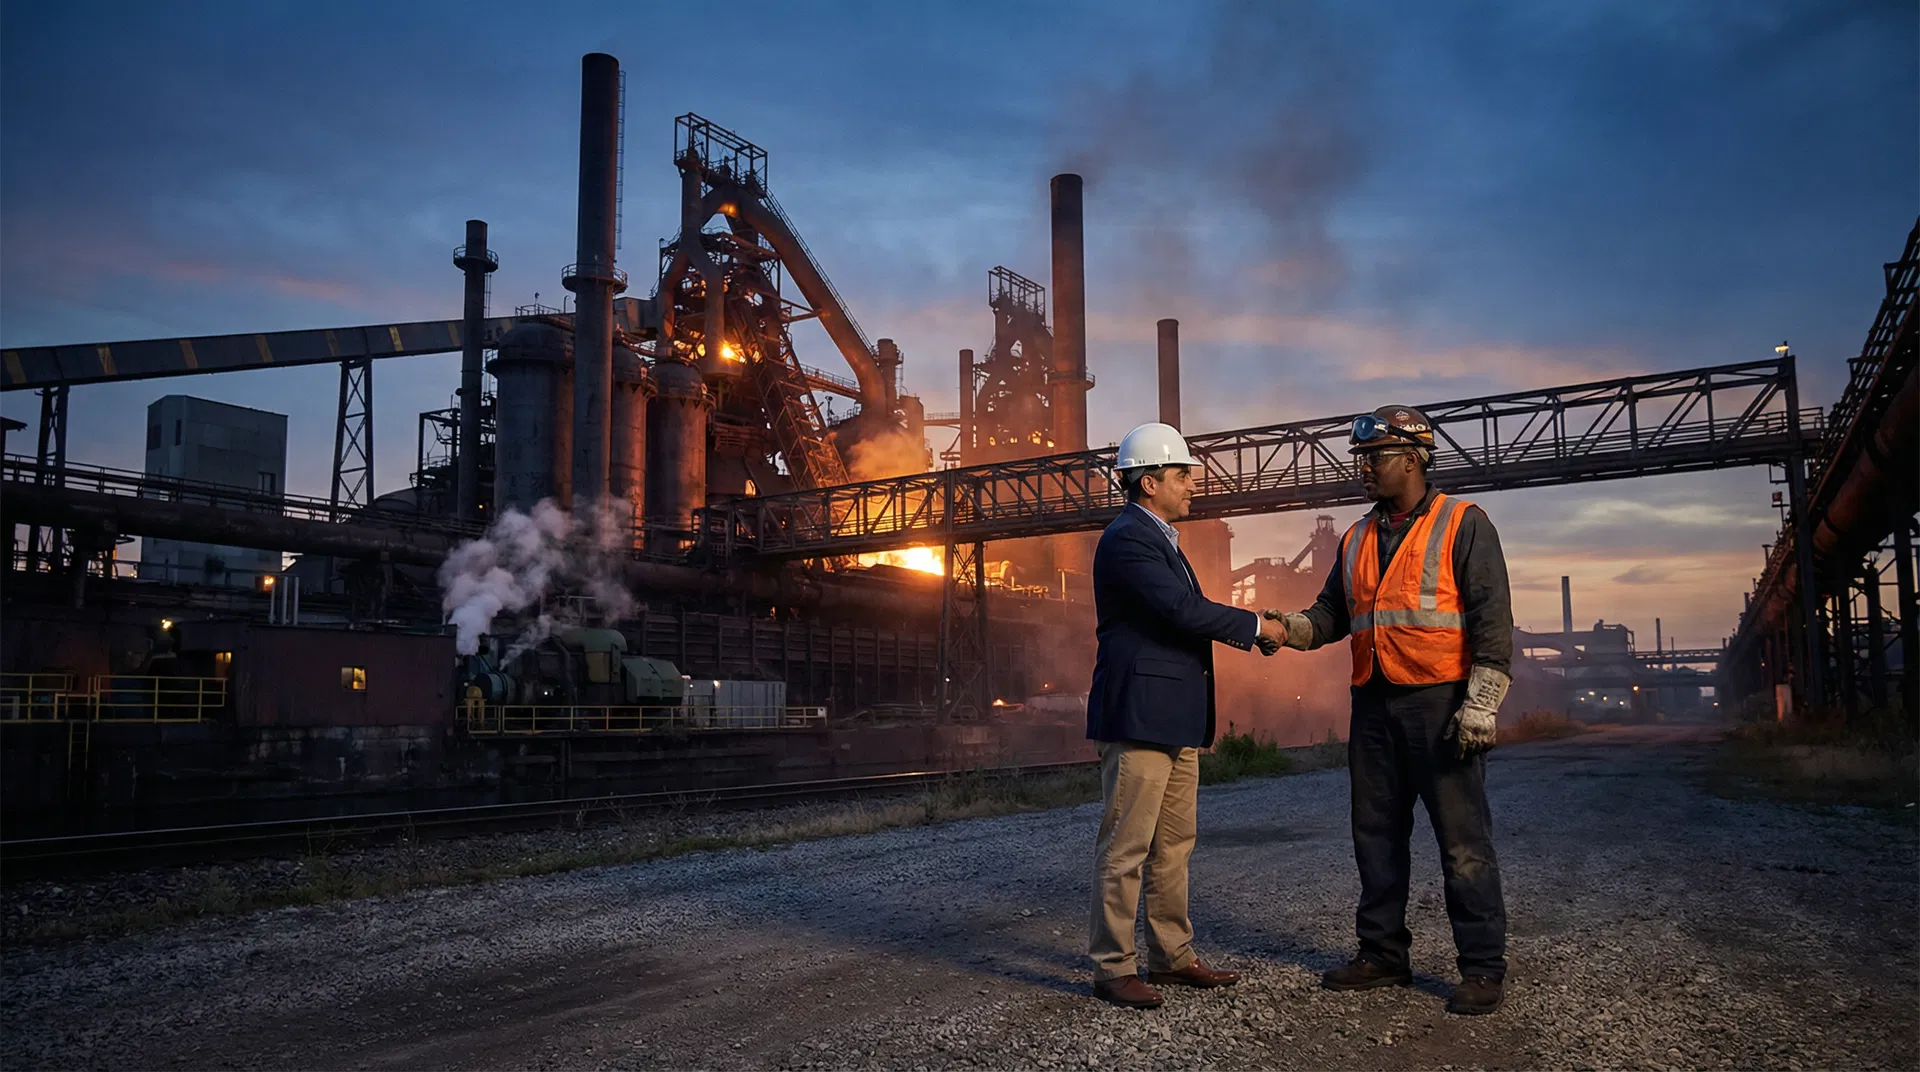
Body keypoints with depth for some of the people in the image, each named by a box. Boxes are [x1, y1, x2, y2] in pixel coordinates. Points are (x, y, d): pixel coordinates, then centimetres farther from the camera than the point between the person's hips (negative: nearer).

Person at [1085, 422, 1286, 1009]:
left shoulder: (1161, 539, 19)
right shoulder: (1127, 538, -13)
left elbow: (1188, 613, 18)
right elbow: (1182, 608, -21)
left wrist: (1251, 630, 5)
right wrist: (1254, 625, -10)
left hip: (1176, 718, 10)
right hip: (1138, 715, -10)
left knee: (1174, 844, 15)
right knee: (1126, 846, -3)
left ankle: (1172, 955, 24)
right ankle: (1112, 967, 5)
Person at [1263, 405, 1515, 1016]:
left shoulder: (1462, 525, -3)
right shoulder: (1358, 540, 16)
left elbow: (1492, 618, -9)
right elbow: (1333, 611, 15)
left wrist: (1480, 703, -16)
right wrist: (1293, 628, -7)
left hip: (1440, 704, -7)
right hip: (1374, 706, 7)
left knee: (1462, 839, -3)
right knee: (1376, 835, 11)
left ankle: (1483, 968, 6)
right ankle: (1383, 954, 22)